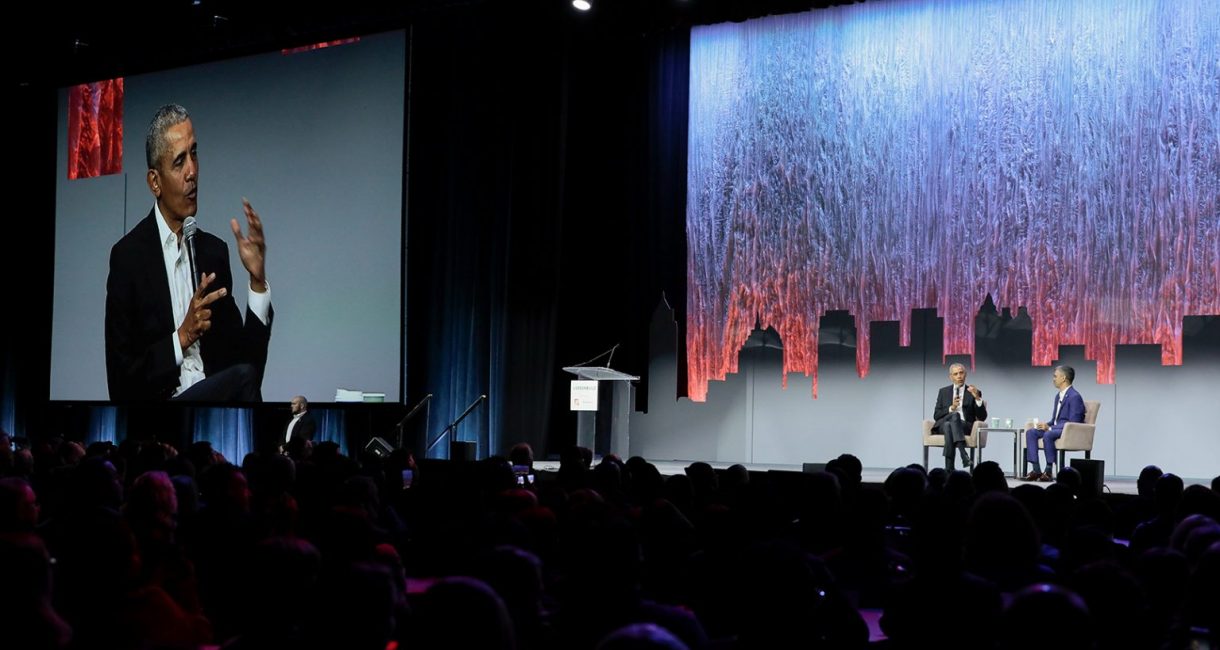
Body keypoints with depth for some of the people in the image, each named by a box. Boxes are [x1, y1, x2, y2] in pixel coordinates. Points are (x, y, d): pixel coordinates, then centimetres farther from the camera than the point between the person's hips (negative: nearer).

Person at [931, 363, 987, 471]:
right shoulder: (943, 392, 17)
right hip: (943, 425, 1)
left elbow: (982, 417, 3)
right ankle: (964, 454, -50)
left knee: (949, 426, -37)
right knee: (954, 415, -36)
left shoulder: (973, 392, 12)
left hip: (965, 427, -1)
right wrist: (951, 408, -8)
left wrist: (978, 398, -12)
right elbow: (936, 415, 9)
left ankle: (949, 468, -45)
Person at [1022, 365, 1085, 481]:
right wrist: (1046, 424, -2)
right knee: (1030, 432, -11)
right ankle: (1036, 469, -16)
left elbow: (1073, 423, -20)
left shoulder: (1074, 397, -15)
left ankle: (1049, 471, -27)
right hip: (1056, 429, 9)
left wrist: (1050, 428, -22)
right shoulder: (1058, 395, 16)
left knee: (1048, 435, -36)